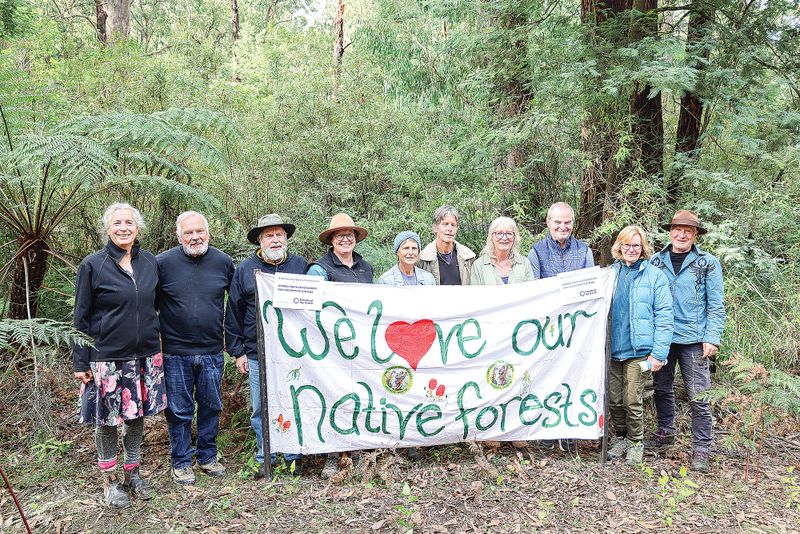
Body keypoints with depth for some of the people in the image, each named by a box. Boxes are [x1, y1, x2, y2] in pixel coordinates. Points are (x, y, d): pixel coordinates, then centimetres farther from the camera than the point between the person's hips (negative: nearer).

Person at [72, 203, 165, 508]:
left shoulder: (149, 263, 4)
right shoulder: (93, 265, -6)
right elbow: (81, 317, -3)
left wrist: (157, 348, 11)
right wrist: (80, 362, -5)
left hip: (145, 356, 3)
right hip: (106, 357, -3)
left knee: (137, 415, 12)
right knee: (107, 419, 6)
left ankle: (132, 472, 30)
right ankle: (109, 478, 24)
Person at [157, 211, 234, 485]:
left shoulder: (223, 262, 0)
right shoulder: (163, 263, -6)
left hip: (212, 351, 2)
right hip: (176, 352, -2)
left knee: (211, 407, 13)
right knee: (179, 411, 8)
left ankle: (207, 457, 30)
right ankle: (181, 462, 24)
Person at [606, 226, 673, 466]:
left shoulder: (654, 275, -2)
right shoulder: (610, 273, 8)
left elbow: (664, 316, -5)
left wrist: (659, 353, -11)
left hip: (638, 350, -3)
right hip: (611, 349, 4)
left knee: (632, 401, -1)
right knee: (614, 400, 9)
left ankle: (636, 443, 20)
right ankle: (621, 439, 29)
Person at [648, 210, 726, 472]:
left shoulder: (708, 263, -1)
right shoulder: (656, 261, 5)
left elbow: (717, 305, -1)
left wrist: (712, 338, -9)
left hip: (693, 340, -3)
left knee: (699, 396, -1)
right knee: (662, 389, 15)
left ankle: (701, 448, 10)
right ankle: (665, 433, 34)